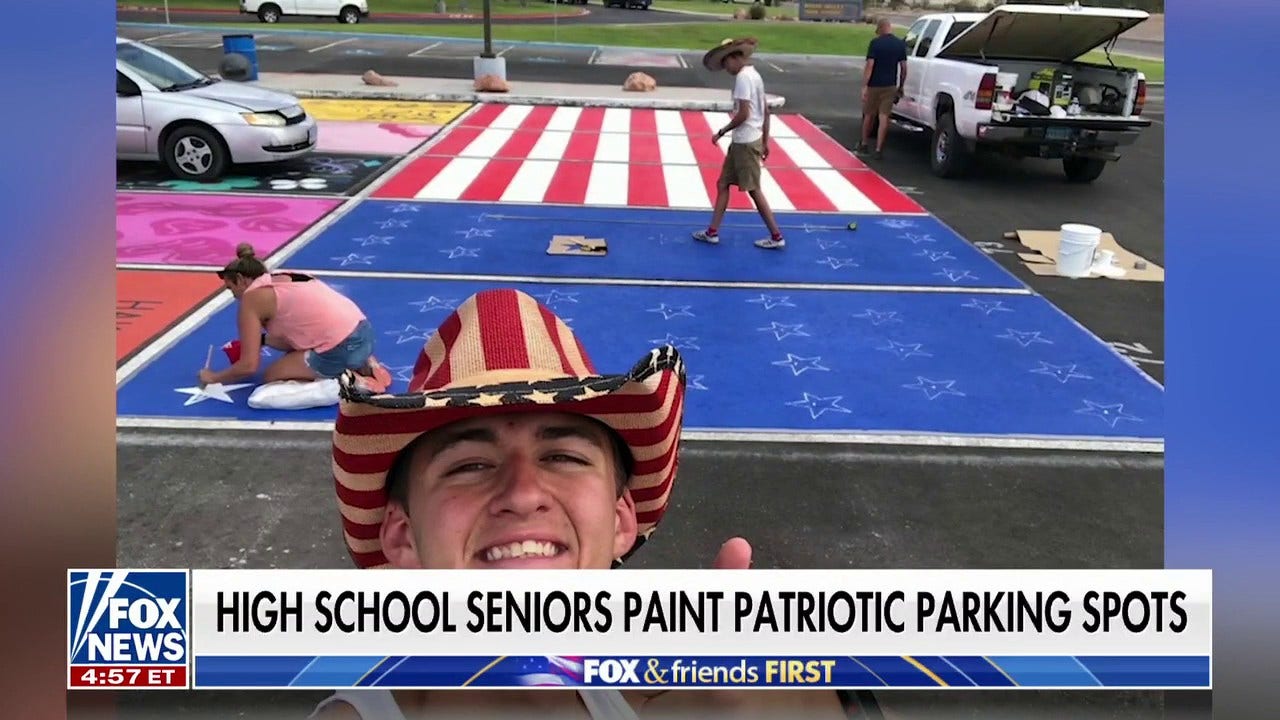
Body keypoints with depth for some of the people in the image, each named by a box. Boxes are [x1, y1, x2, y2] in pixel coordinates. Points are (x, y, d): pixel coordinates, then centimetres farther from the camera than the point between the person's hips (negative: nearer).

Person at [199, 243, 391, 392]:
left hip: (341, 350, -8)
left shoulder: (252, 297, -1)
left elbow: (249, 366, -3)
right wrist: (262, 339, 21)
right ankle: (363, 366, 14)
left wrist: (213, 377, 12)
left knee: (271, 377, 13)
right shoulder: (286, 279, 21)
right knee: (294, 355, 33)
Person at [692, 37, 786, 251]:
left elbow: (743, 114, -22)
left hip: (745, 142, -10)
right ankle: (712, 231, 18)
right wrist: (765, 141, 19)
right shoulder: (754, 74, 12)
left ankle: (776, 237, 5)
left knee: (754, 190, -2)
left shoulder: (743, 77, -16)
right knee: (723, 184, 13)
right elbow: (766, 111, 14)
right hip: (742, 141, 10)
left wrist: (721, 132, -11)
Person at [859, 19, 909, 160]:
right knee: (884, 117, 0)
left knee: (869, 115, 14)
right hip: (890, 86, 2)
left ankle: (865, 144, 26)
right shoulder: (900, 44, 3)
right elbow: (903, 67, 6)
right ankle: (879, 149, -3)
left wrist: (864, 86, -13)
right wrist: (901, 86, 15)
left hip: (874, 85, -2)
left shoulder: (875, 43, -9)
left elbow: (869, 65, -15)